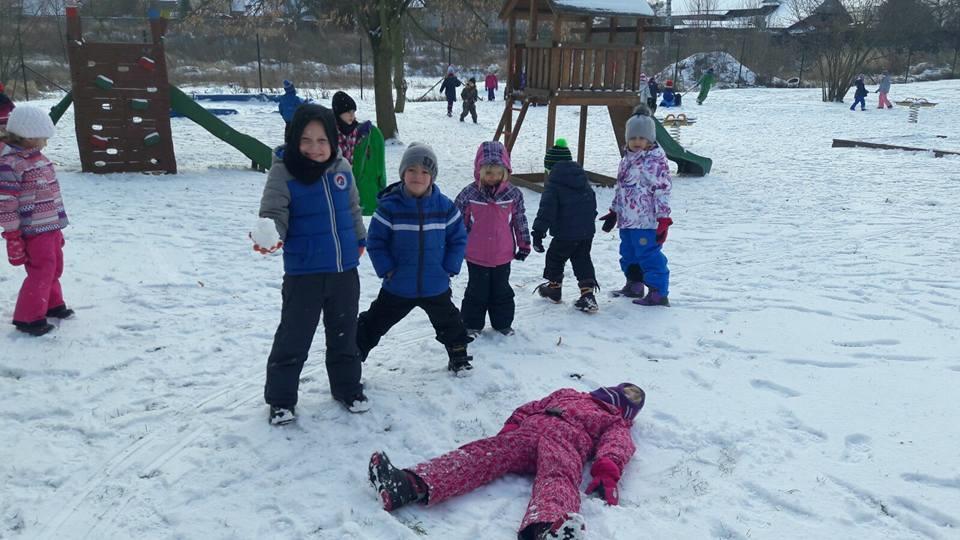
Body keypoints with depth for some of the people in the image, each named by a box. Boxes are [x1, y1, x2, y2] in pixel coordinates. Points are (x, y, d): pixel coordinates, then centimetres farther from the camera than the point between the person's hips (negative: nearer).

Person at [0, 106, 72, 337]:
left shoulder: (38, 157, 10)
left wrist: (57, 226, 23)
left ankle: (51, 304, 38)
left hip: (51, 227, 9)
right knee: (42, 271, -4)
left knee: (54, 267, 20)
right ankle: (28, 317, 8)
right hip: (33, 232, -9)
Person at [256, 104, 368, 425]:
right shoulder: (283, 173, -13)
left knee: (344, 334, 17)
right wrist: (270, 236, -39)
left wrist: (359, 239, 26)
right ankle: (280, 399, 21)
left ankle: (347, 388, 35)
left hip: (345, 271, 4)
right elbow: (274, 214, -18)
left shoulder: (341, 168, 0)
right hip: (303, 274, -4)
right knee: (293, 338, 3)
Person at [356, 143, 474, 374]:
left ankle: (458, 355, 41)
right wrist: (386, 270, -12)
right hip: (397, 286, -1)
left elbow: (458, 238, 2)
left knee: (449, 322, 19)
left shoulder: (444, 206, -7)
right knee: (375, 323, 10)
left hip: (436, 286, 2)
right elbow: (375, 241, -7)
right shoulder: (389, 206, -13)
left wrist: (449, 268, -4)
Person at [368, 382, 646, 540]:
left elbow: (616, 446, 7)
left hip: (566, 440, -3)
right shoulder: (568, 394, 43)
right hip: (528, 430, 3)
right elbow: (529, 408, 33)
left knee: (558, 478, -38)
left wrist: (607, 470, -16)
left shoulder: (616, 424, 31)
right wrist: (510, 427, 11)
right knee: (483, 453, -23)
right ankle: (411, 484, -45)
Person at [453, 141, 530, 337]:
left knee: (502, 291, 16)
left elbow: (520, 220, 4)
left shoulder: (513, 194, -7)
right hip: (476, 256, -2)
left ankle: (503, 323, 33)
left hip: (503, 256, 2)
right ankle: (472, 325, 26)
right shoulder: (469, 194, -13)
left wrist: (524, 244, 9)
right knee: (477, 292, 11)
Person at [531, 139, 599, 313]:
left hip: (566, 233, -6)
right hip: (587, 230, 7)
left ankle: (554, 288, 30)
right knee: (582, 260, 12)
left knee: (555, 257, 15)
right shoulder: (583, 179, 13)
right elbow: (592, 203, 22)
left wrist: (538, 233, -16)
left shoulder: (553, 184, -11)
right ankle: (588, 294, 2)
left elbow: (546, 209, -17)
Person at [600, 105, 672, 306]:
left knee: (649, 254, -6)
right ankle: (633, 285, 34)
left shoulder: (656, 160, -13)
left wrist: (664, 219, -19)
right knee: (628, 253, 19)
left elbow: (662, 191, -16)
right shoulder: (627, 158, 14)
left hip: (646, 221, -9)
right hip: (626, 219, 9)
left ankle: (658, 292, 2)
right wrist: (614, 212, 23)